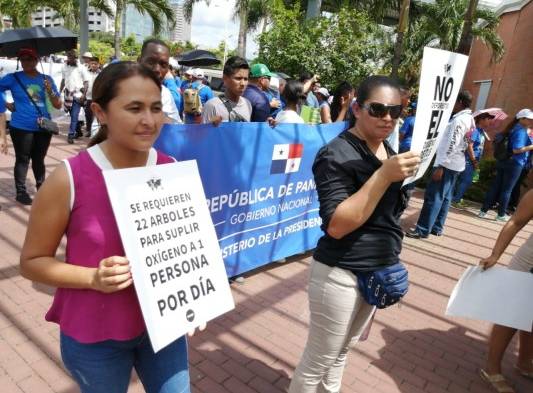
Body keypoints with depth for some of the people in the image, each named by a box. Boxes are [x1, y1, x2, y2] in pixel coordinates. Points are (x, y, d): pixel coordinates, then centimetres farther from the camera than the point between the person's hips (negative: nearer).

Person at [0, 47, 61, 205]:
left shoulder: (46, 79, 6)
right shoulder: (13, 78, -1)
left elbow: (58, 105, 3)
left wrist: (50, 91, -13)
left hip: (43, 128, 3)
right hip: (21, 128, -2)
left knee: (39, 159, 14)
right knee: (22, 159, 3)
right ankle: (21, 191, 12)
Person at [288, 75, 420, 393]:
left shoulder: (388, 150, 7)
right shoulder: (337, 155, -18)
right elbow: (336, 226, -27)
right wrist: (384, 175, -30)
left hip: (378, 271, 8)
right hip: (341, 274, -7)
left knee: (342, 351, 24)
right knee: (318, 362, 8)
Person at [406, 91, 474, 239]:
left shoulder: (459, 120, -16)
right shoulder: (469, 119, 15)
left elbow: (451, 145, -22)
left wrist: (440, 166, -23)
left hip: (447, 164, -10)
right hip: (455, 164, 10)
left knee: (433, 196, -8)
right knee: (445, 196, 12)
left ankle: (423, 230, -5)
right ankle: (437, 227, 18)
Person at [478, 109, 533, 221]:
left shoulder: (515, 128, 14)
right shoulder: (521, 131, -14)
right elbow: (516, 149, -22)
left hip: (504, 161, 8)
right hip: (514, 164, -8)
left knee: (495, 187, 8)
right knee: (507, 190, 1)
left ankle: (483, 211, 9)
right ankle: (501, 214, 11)